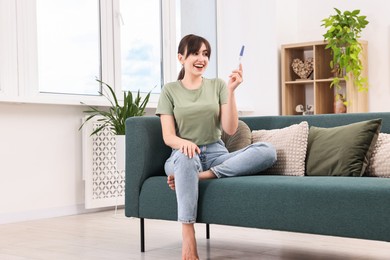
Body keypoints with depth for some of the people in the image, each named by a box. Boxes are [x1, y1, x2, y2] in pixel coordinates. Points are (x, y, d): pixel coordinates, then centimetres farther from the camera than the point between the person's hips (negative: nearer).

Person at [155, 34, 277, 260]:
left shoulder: (218, 85, 8)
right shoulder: (170, 90, 5)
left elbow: (230, 129, -2)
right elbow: (168, 137, -4)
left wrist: (231, 90, -12)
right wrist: (184, 143, -27)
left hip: (216, 155, 2)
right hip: (184, 157, -2)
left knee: (268, 151, -24)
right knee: (186, 156, -41)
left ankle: (203, 175, -29)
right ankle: (188, 242, -42)